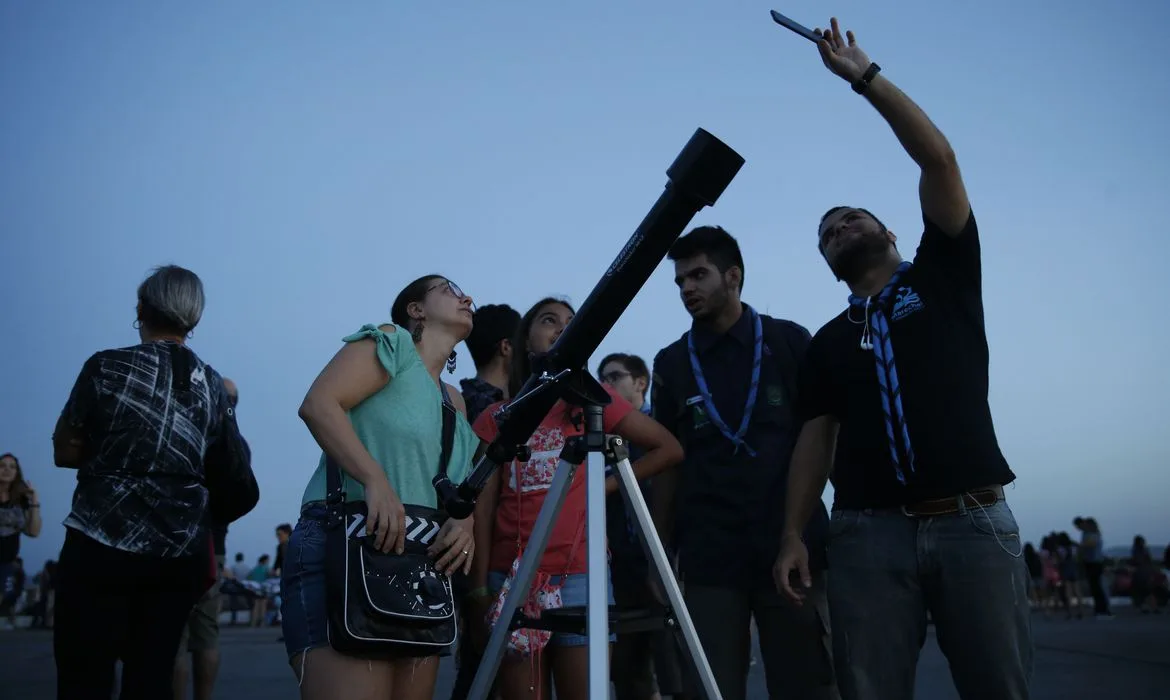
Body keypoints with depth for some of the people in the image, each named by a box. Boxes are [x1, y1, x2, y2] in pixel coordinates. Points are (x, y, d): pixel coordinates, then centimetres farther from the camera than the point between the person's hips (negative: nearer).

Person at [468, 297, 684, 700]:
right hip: (510, 578, 1)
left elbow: (669, 449, 8)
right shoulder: (495, 417, 9)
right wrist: (479, 586, -2)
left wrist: (607, 485, 1)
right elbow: (483, 505, 4)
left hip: (580, 575, -1)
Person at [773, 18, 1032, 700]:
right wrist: (793, 534, 2)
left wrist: (864, 75, 3)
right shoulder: (829, 341, 19)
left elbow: (939, 160, 1)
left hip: (973, 520, -2)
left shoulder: (942, 276, 12)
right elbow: (816, 438, 13)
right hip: (868, 532, 2)